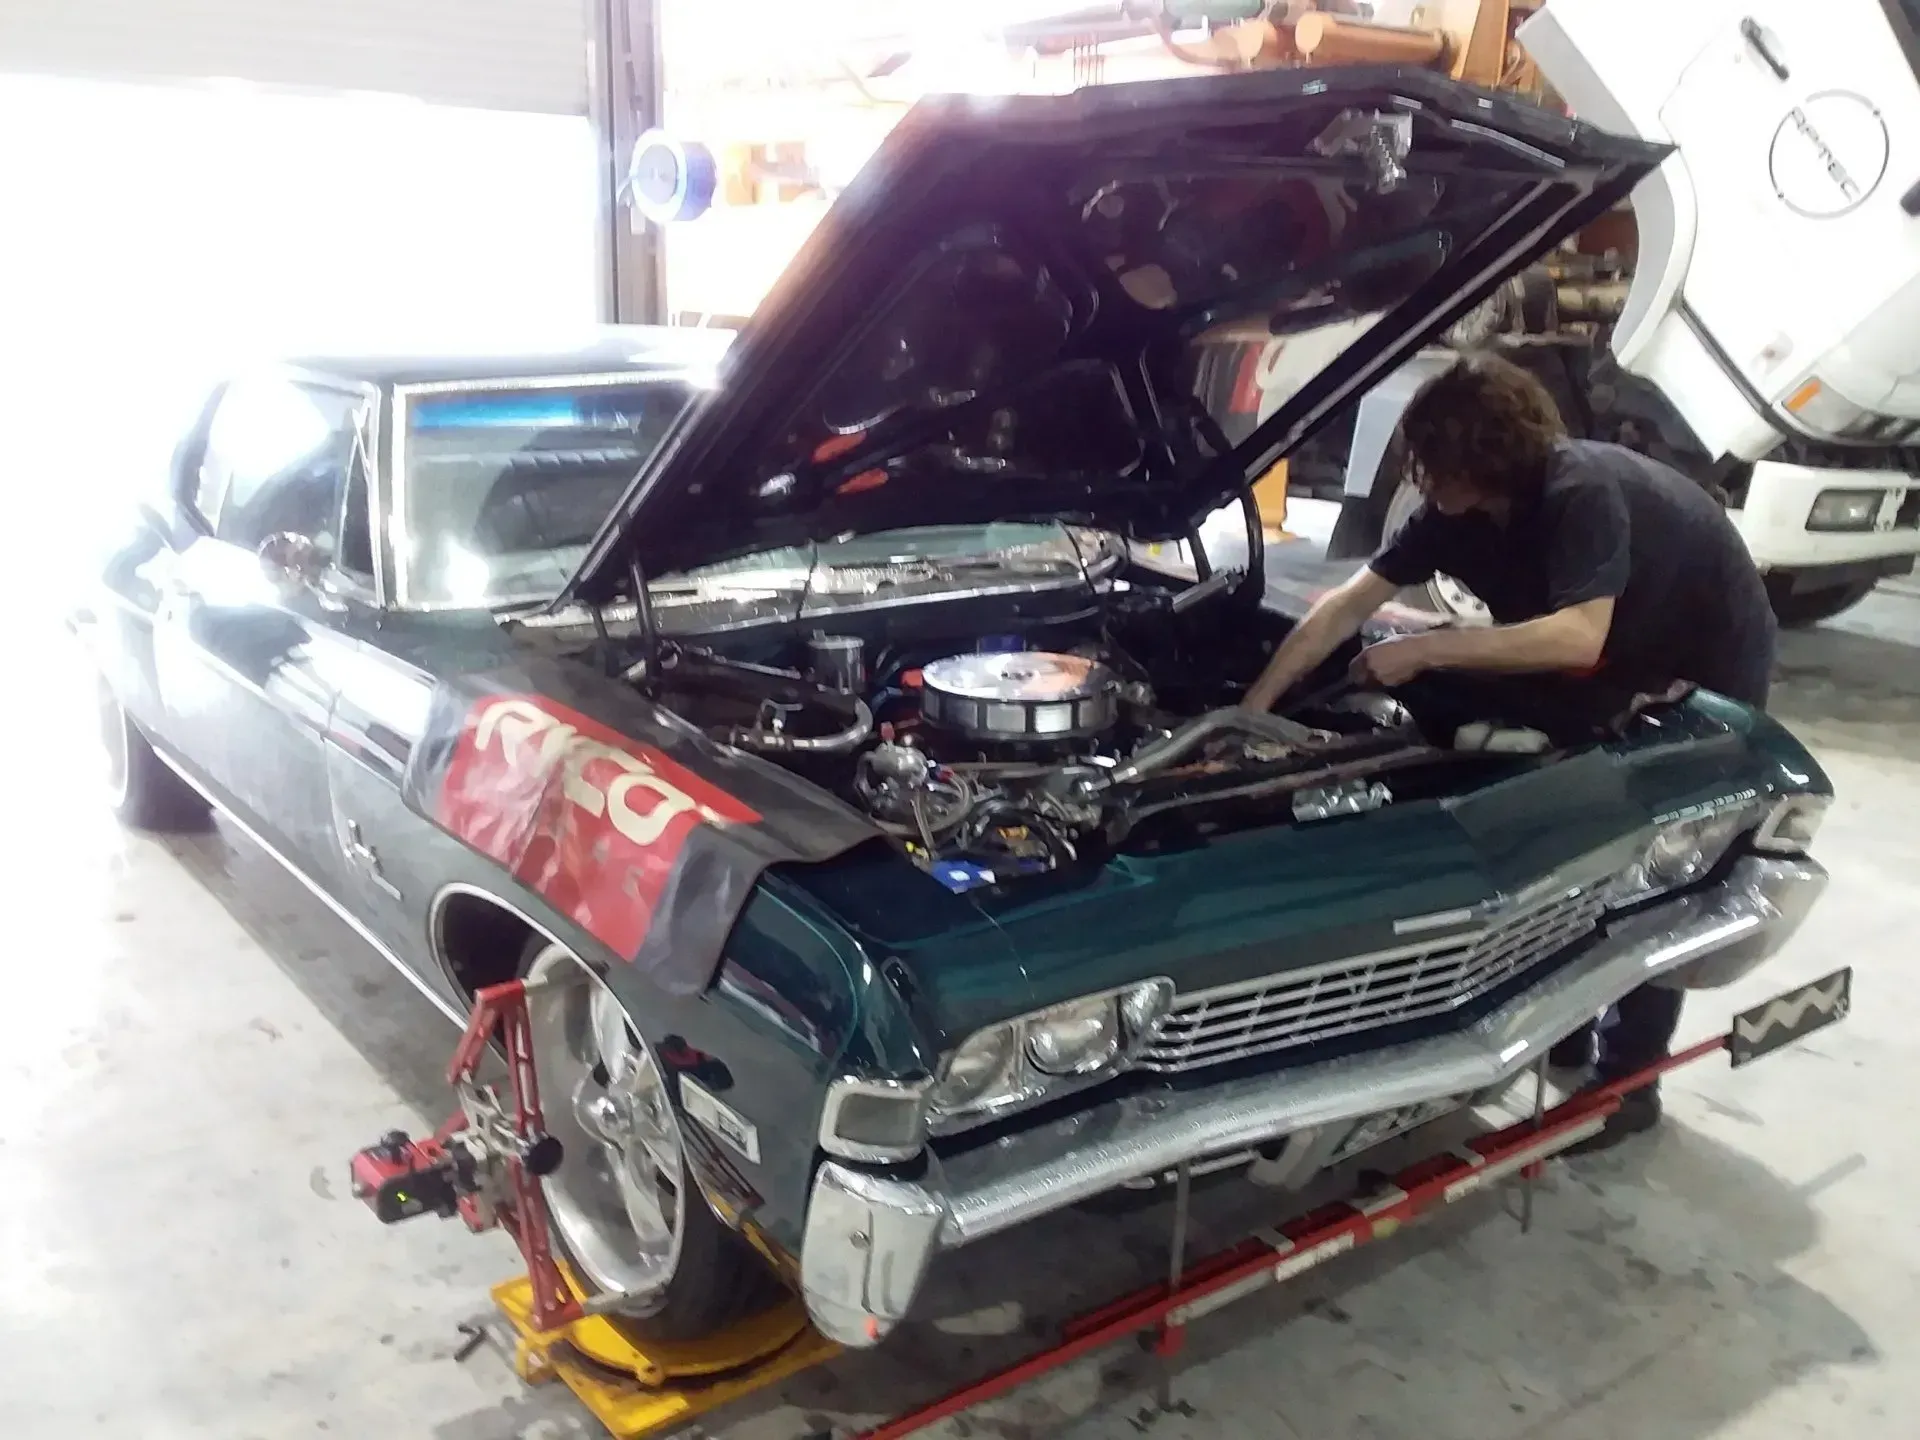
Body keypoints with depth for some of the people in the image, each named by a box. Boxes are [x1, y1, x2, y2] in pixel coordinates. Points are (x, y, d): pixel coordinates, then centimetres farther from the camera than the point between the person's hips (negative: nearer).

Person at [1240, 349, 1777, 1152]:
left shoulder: (1584, 492, -36)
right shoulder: (1457, 508, -14)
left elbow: (1579, 638, -48)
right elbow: (1347, 605, -12)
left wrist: (1425, 651, -44)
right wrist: (1253, 706, -16)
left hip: (1705, 672, -7)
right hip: (1614, 673, 7)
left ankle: (1628, 1083, 8)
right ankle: (1564, 1036, 22)